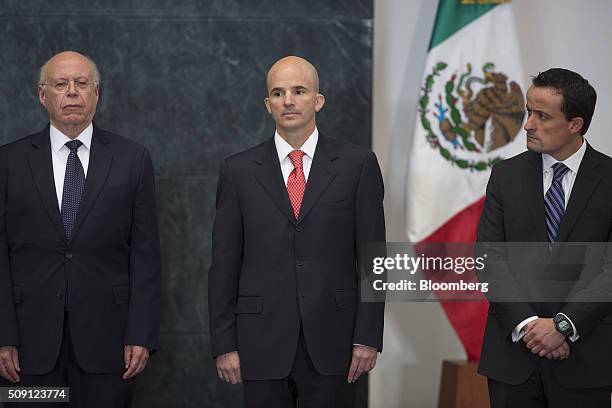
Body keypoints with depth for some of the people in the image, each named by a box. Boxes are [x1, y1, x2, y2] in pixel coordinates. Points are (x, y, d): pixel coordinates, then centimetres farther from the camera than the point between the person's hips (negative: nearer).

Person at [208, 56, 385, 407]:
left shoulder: (357, 164, 3)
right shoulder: (239, 171, 6)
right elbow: (224, 264, 5)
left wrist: (368, 337, -4)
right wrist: (225, 345, 0)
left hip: (331, 341, -1)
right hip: (262, 344, 1)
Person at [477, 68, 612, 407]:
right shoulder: (506, 175, 6)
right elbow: (490, 257, 0)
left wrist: (564, 324, -15)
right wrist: (526, 324, -12)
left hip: (583, 356, -2)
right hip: (513, 349, 2)